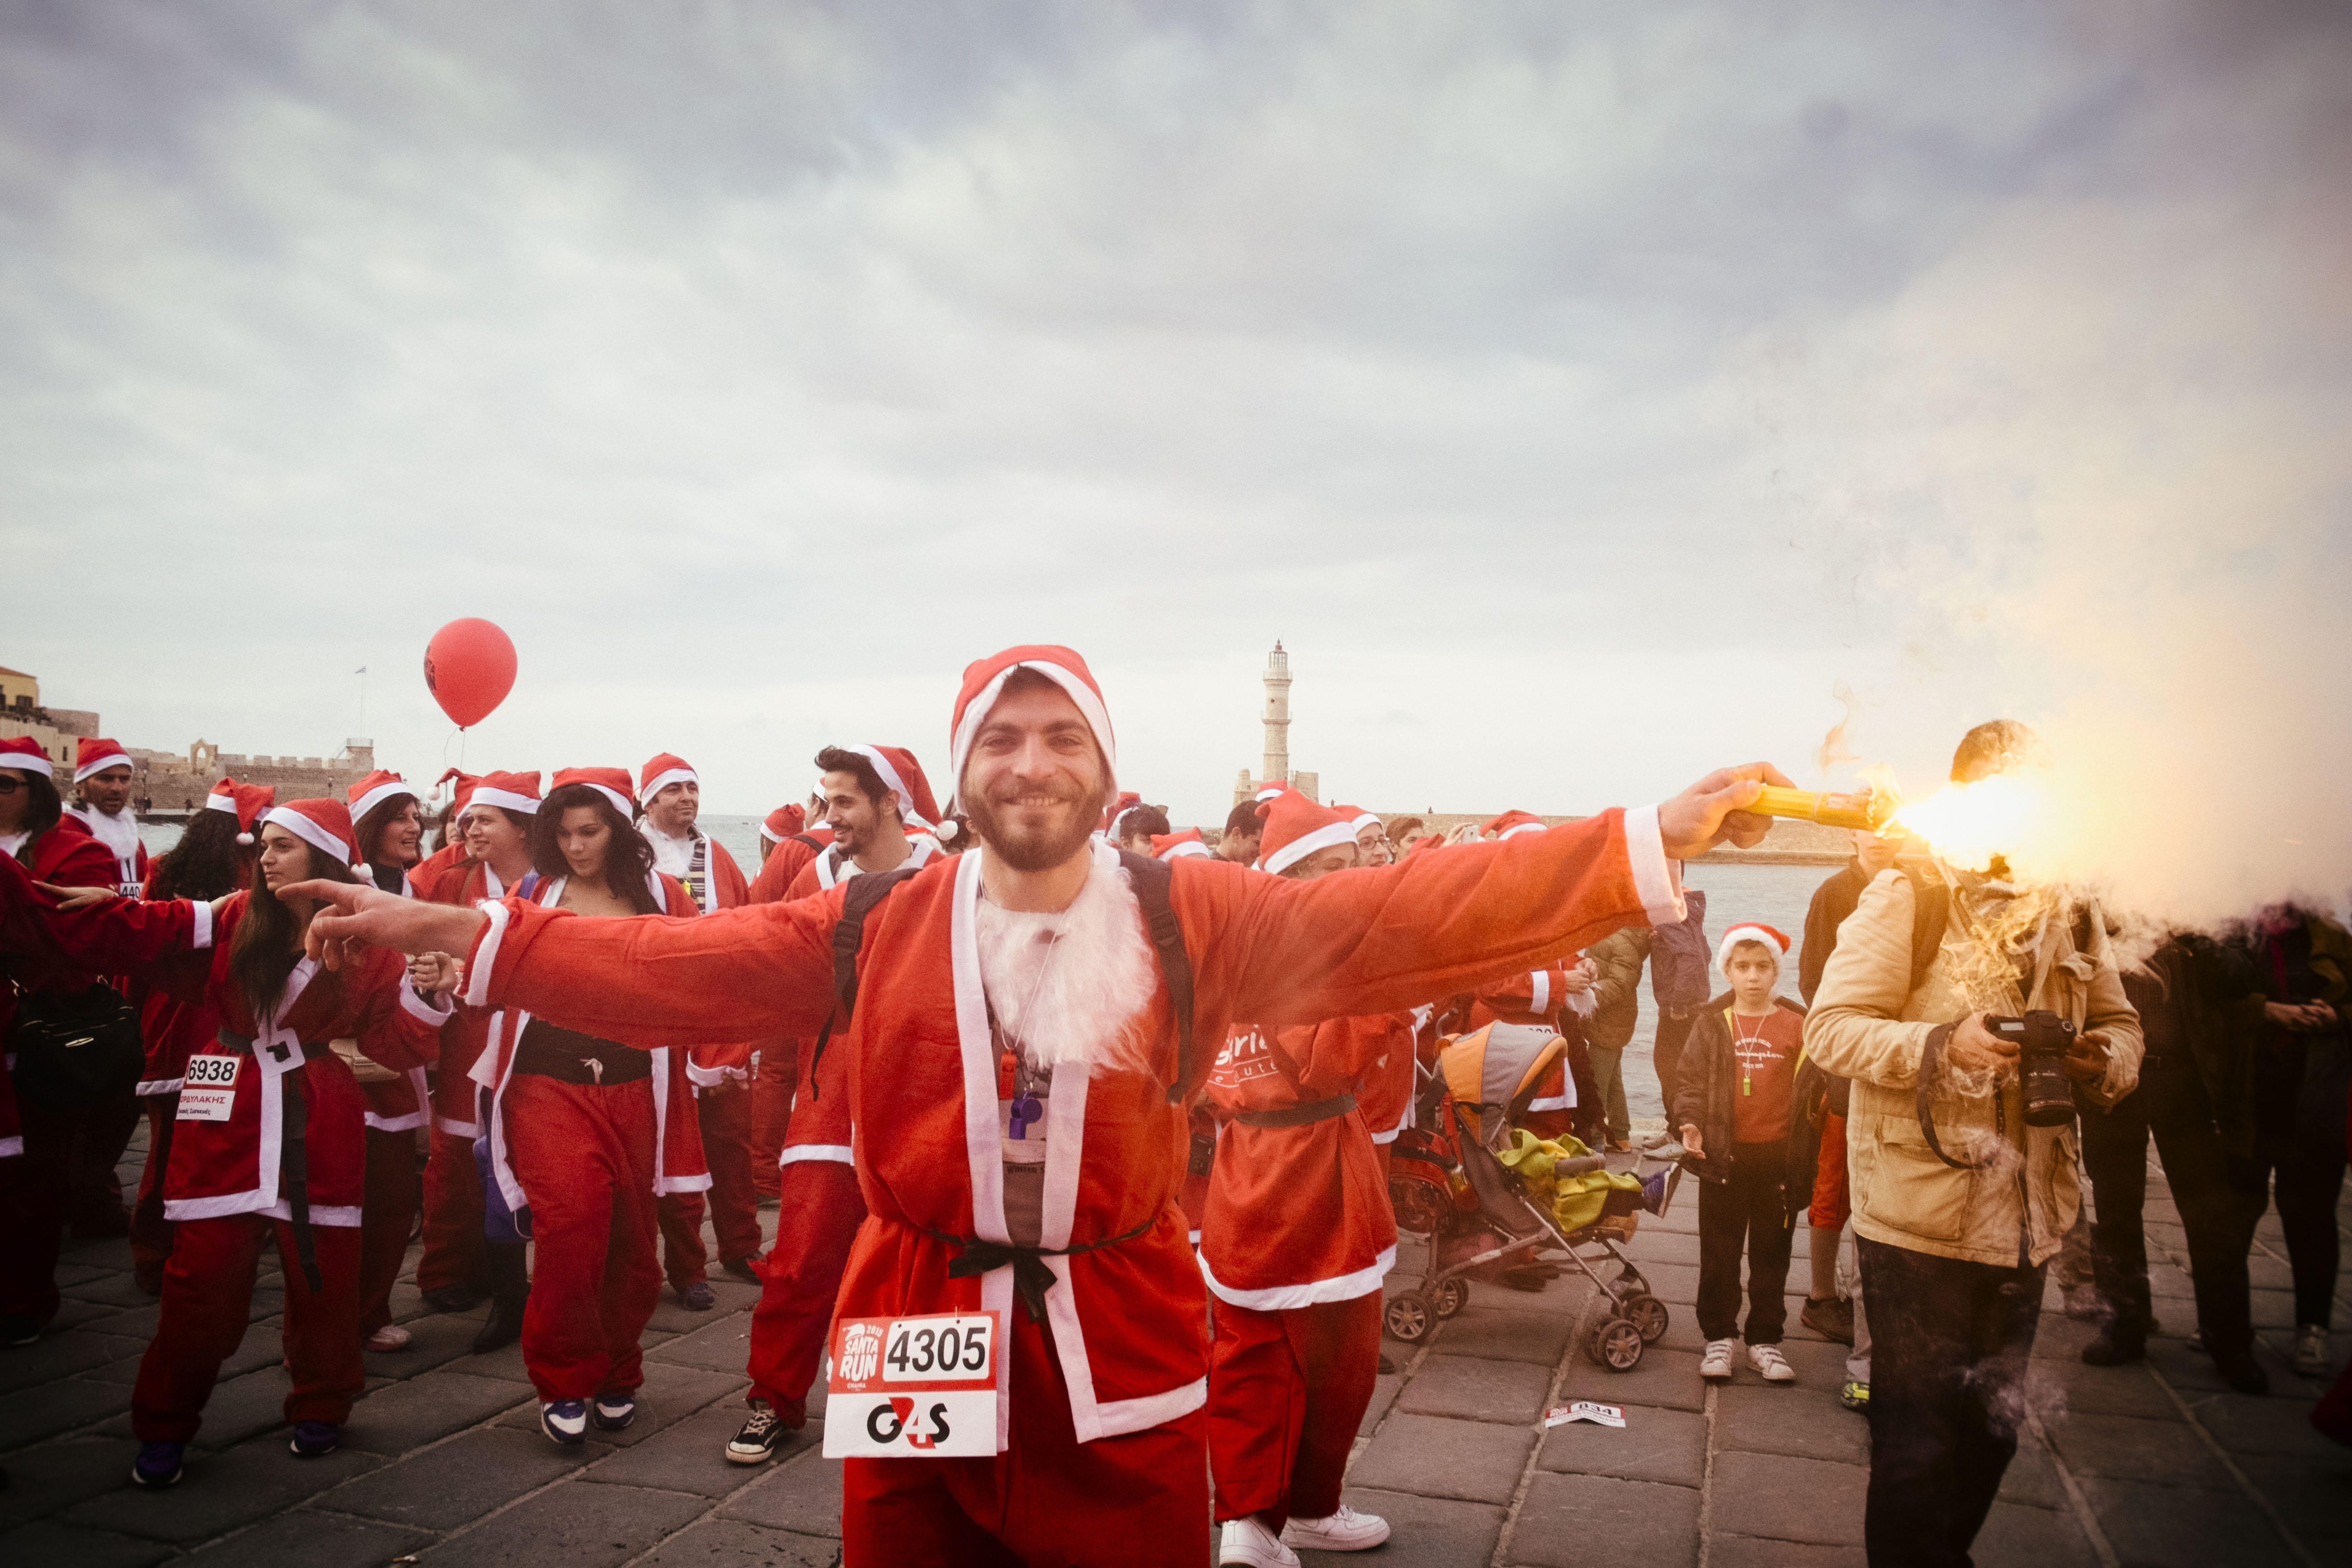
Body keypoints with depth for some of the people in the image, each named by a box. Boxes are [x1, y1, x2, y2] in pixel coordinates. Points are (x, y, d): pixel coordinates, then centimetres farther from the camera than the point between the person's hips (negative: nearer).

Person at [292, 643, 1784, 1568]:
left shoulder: (1194, 921, -7)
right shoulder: (879, 930, -2)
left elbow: (1408, 918, -14)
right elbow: (681, 968, -1)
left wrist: (1651, 838, -21)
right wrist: (459, 932, -6)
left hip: (1124, 1377, -1)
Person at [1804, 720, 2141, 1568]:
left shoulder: (2070, 907, 9)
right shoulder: (1907, 895, -9)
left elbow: (2119, 1020, 17)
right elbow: (1831, 1026, -13)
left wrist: (2107, 1060, -5)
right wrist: (1944, 1044, -27)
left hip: (2025, 1220, 6)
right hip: (1919, 1217, -6)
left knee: (1991, 1429, 18)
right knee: (1918, 1441, 3)